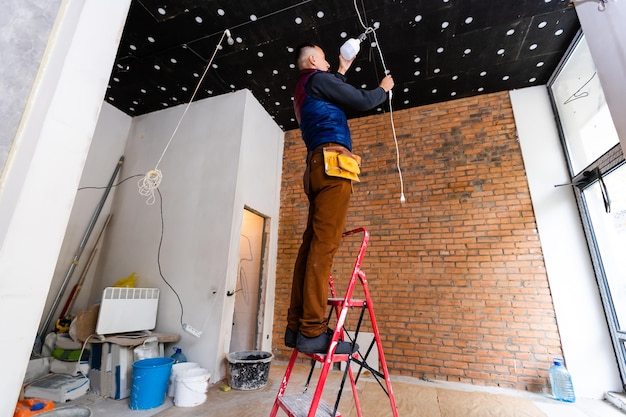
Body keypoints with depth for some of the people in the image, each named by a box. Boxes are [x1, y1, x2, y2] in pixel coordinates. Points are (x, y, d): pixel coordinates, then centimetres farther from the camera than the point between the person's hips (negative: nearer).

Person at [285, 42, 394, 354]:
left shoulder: (303, 90, 32)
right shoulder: (318, 79, 7)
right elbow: (363, 101, 4)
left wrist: (342, 71, 51)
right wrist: (383, 89, 23)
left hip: (317, 166, 9)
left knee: (312, 244, 0)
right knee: (324, 245, -16)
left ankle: (296, 326, 3)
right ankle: (313, 331, -15)